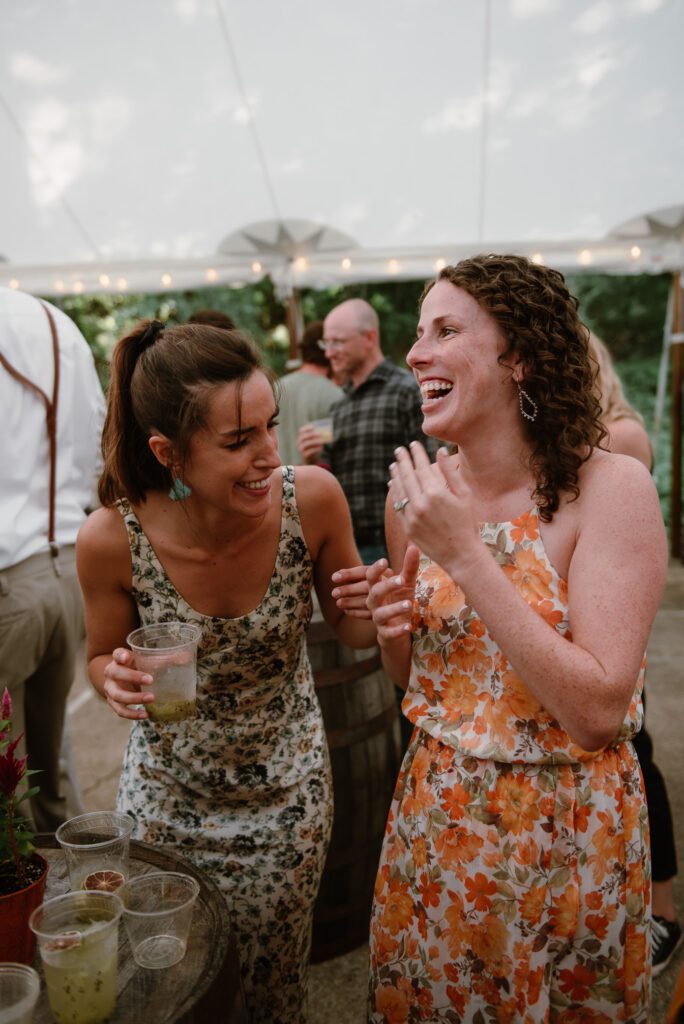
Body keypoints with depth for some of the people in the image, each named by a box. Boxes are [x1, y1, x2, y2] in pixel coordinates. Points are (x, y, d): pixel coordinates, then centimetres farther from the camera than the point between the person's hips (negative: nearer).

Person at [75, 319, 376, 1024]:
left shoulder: (312, 498, -23)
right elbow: (102, 657, -4)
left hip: (287, 792, 1)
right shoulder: (112, 540, -25)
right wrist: (116, 679, -27)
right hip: (168, 798, 0)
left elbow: (349, 624, -5)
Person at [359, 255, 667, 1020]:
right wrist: (393, 627, -15)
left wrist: (466, 556, -28)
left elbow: (598, 714, -26)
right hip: (434, 820, 4)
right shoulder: (417, 492, -5)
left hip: (564, 834, -4)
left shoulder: (610, 489, -19)